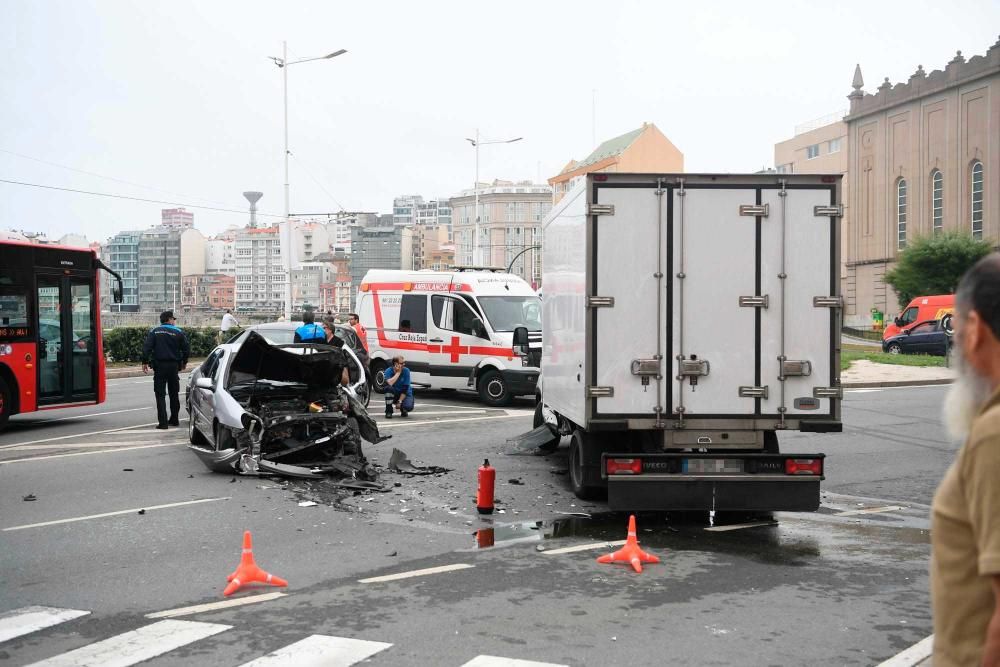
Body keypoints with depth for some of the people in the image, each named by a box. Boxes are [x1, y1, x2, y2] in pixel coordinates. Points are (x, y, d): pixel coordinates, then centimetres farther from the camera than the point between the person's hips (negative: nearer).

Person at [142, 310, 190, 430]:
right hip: (174, 366, 1)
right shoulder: (178, 333, 0)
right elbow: (187, 349, -1)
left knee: (160, 395, 0)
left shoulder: (154, 332, 1)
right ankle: (174, 420, 22)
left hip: (159, 366, -1)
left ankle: (162, 422, -8)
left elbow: (147, 347, -8)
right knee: (174, 394, 16)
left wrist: (145, 362, -4)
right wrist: (183, 362, 14)